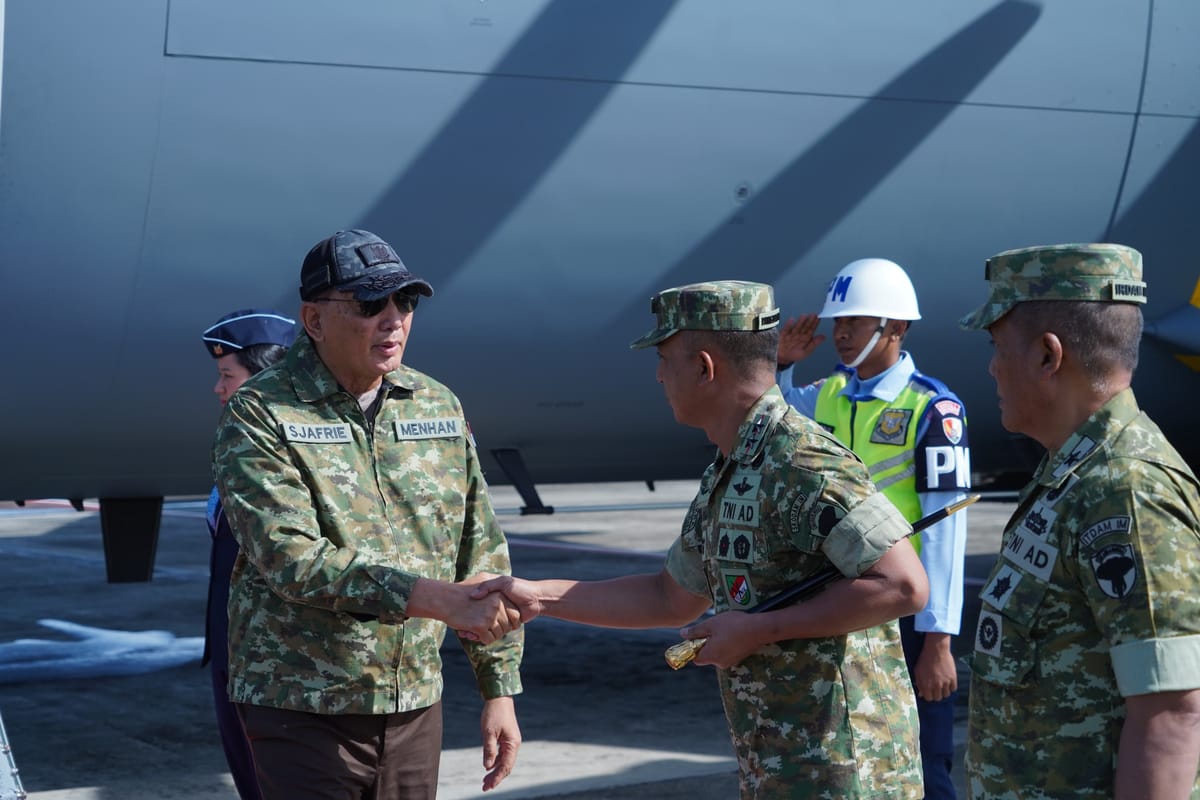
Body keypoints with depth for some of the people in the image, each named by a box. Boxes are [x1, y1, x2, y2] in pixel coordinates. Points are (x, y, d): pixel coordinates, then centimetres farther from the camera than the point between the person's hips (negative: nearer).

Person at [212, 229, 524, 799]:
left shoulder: (439, 407, 7)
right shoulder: (259, 416, -8)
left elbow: (482, 555, 11)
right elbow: (291, 558, -21)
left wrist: (499, 690, 8)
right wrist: (438, 599, -28)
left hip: (415, 705, 5)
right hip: (302, 708, -4)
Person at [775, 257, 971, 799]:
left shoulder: (931, 409, -15)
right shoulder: (830, 395, 5)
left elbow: (945, 532, -17)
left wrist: (938, 641, -19)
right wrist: (778, 362, 6)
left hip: (906, 613, -6)